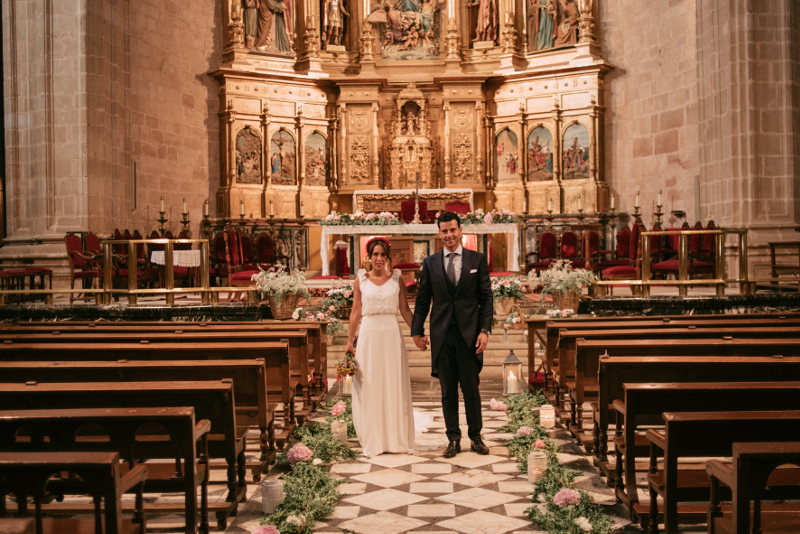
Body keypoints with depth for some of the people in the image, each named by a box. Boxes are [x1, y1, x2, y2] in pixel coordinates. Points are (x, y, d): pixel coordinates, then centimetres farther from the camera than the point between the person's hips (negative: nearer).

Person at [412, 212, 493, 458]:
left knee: (471, 389, 5)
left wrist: (485, 330, -6)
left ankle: (476, 437, 20)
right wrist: (417, 331, 4)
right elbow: (423, 299, 9)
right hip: (442, 335, 1)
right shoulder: (430, 263, 6)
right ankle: (453, 439, 17)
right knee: (448, 390, 7)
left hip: (469, 333, -1)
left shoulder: (477, 260, 4)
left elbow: (486, 297, 2)